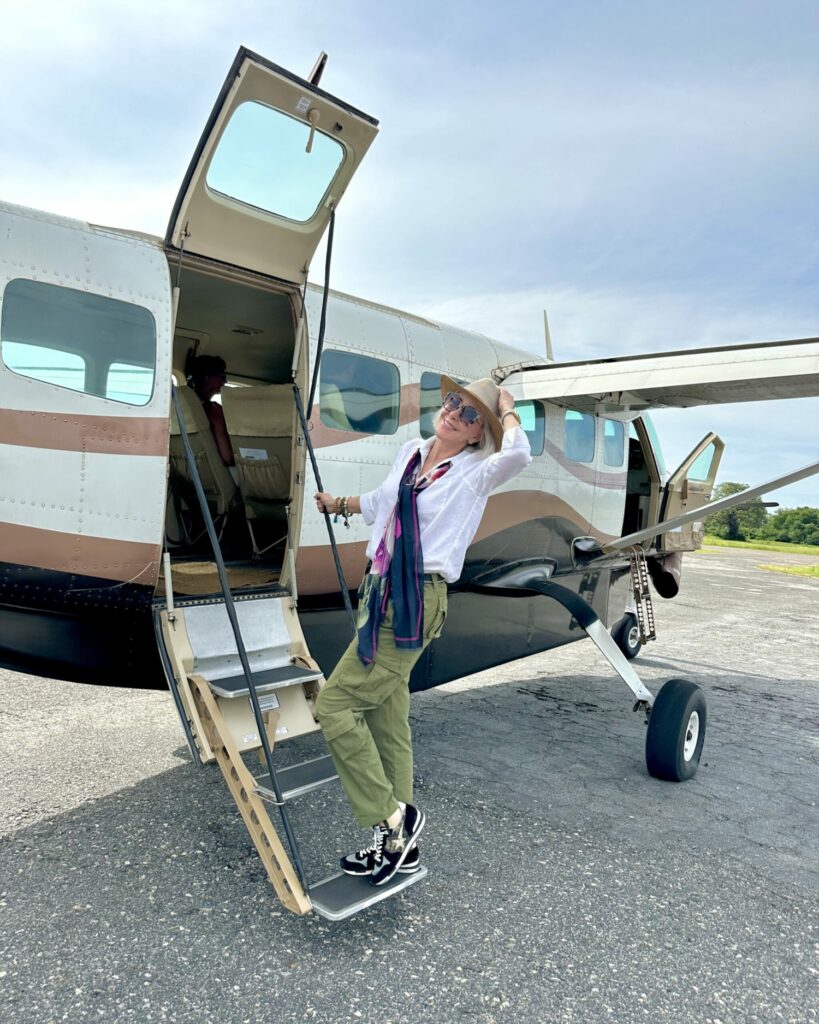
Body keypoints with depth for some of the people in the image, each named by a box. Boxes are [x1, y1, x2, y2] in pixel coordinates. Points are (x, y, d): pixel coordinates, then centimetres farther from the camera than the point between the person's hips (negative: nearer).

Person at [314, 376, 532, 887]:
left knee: (335, 704, -10)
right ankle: (399, 844, 25)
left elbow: (518, 453, -28)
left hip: (414, 602, -8)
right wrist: (339, 505, 47)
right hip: (380, 591, 8)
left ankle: (394, 816, 5)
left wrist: (507, 407, -9)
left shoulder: (475, 473, -6)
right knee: (387, 726, 12)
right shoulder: (412, 452, 13)